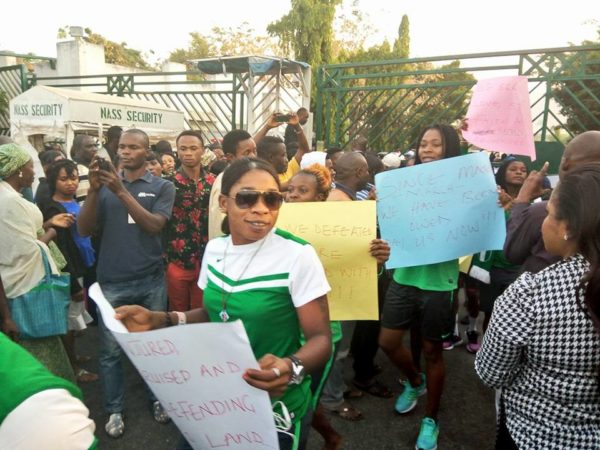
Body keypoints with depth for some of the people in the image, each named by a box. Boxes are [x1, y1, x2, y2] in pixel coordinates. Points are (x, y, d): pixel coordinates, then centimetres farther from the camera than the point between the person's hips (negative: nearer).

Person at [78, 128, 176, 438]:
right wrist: (93, 190, -16)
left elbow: (155, 225, -14)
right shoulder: (106, 186, 5)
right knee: (110, 349, 8)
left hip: (151, 280, -1)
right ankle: (114, 410, 25)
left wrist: (122, 192, -21)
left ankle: (158, 399, 31)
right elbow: (84, 230, -3)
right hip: (111, 282, 1)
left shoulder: (162, 187, 0)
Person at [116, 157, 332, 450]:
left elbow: (320, 337, -17)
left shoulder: (298, 256, -21)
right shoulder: (215, 249, -3)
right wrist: (159, 320, -6)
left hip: (277, 408, -5)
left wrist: (291, 368, -37)